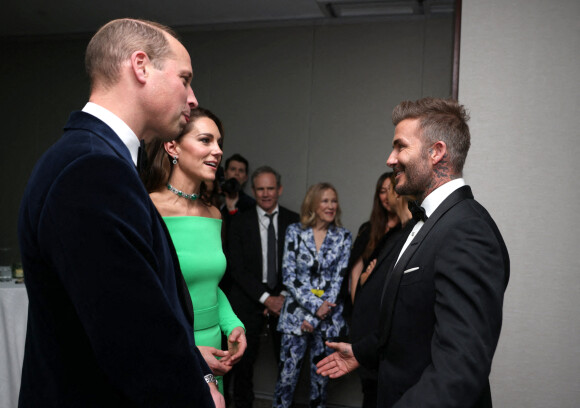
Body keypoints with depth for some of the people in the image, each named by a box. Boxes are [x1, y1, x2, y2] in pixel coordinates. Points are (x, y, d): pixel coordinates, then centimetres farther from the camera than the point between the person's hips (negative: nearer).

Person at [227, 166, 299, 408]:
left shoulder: (294, 221, 5)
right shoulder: (240, 222, 1)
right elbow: (237, 268, -3)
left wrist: (283, 297, -7)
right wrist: (265, 298, -10)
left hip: (283, 300, 1)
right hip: (249, 302, -1)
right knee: (244, 360, 2)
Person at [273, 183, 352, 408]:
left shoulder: (343, 236, 3)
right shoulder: (295, 231, 1)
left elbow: (339, 279, -2)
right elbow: (289, 274, -4)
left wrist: (315, 317, -8)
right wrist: (315, 305, -13)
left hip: (328, 317, 1)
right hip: (296, 313, -1)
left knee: (321, 375, 9)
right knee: (287, 373, 0)